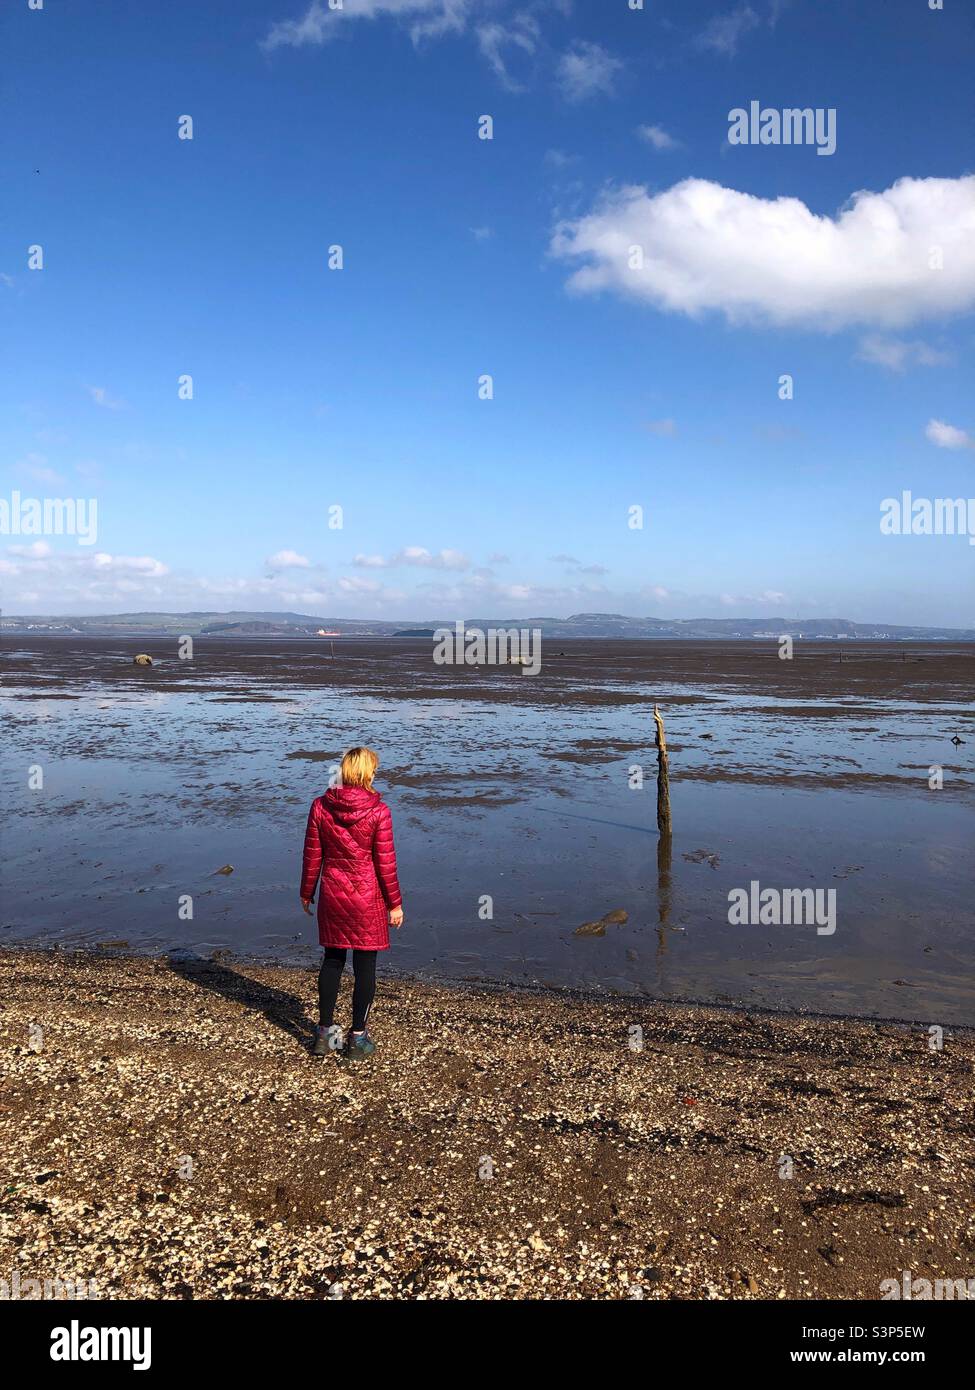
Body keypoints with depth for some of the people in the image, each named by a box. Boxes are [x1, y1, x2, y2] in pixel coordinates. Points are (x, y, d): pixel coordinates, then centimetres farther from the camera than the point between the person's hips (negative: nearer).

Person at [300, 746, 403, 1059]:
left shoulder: (320, 807, -6)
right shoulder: (378, 811, -15)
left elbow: (312, 855, 1)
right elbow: (385, 862, -11)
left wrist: (306, 893, 14)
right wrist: (395, 903, -1)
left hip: (332, 894, 4)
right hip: (367, 897, -3)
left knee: (332, 959, 17)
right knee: (365, 965, 8)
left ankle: (325, 1032, 25)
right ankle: (358, 1038, 17)